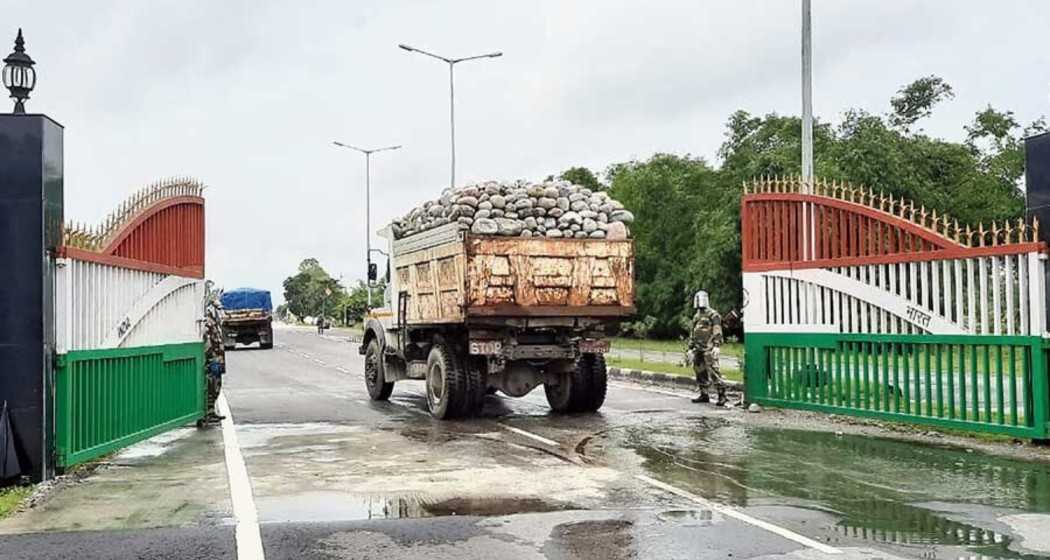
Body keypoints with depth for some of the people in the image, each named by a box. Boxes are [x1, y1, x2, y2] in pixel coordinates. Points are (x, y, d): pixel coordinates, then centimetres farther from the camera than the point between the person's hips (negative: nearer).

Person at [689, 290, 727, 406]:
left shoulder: (713, 314, -5)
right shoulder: (696, 316, 19)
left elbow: (717, 331, -14)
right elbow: (693, 333, 24)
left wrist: (717, 345, -23)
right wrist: (690, 347, 20)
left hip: (709, 348, -8)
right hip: (698, 349, 8)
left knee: (713, 370, -14)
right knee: (699, 371, 9)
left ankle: (722, 395, -10)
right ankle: (704, 395, 17)